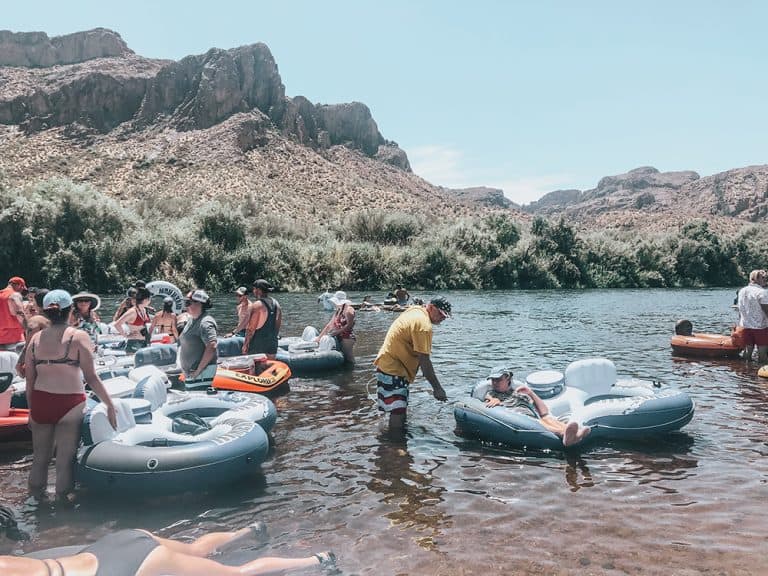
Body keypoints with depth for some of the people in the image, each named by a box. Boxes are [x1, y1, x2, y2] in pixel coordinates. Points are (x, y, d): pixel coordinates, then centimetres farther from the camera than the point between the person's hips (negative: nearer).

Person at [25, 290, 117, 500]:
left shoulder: (35, 339, 4)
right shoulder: (78, 337, -8)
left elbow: (30, 381, 8)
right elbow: (91, 377, -10)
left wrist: (32, 410, 19)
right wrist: (110, 405, -5)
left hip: (40, 404, 4)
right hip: (69, 404, -4)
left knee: (40, 458, 19)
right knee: (65, 460, 6)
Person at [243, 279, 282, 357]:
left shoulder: (257, 305, -16)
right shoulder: (276, 304, 7)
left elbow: (251, 328, -16)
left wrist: (245, 345, -9)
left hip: (258, 347, -7)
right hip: (272, 345, 7)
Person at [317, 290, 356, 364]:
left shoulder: (348, 309, -10)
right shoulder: (337, 311, 16)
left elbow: (349, 325, -17)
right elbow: (329, 325, 16)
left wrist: (336, 332, -18)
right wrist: (319, 337, 11)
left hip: (347, 338, -8)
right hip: (338, 339, 9)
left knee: (349, 362, -8)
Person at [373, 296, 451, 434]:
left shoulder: (415, 310, 8)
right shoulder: (424, 325, -22)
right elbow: (424, 361, -24)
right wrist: (437, 388, -19)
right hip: (393, 371, -11)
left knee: (401, 411, 17)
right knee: (397, 412, -11)